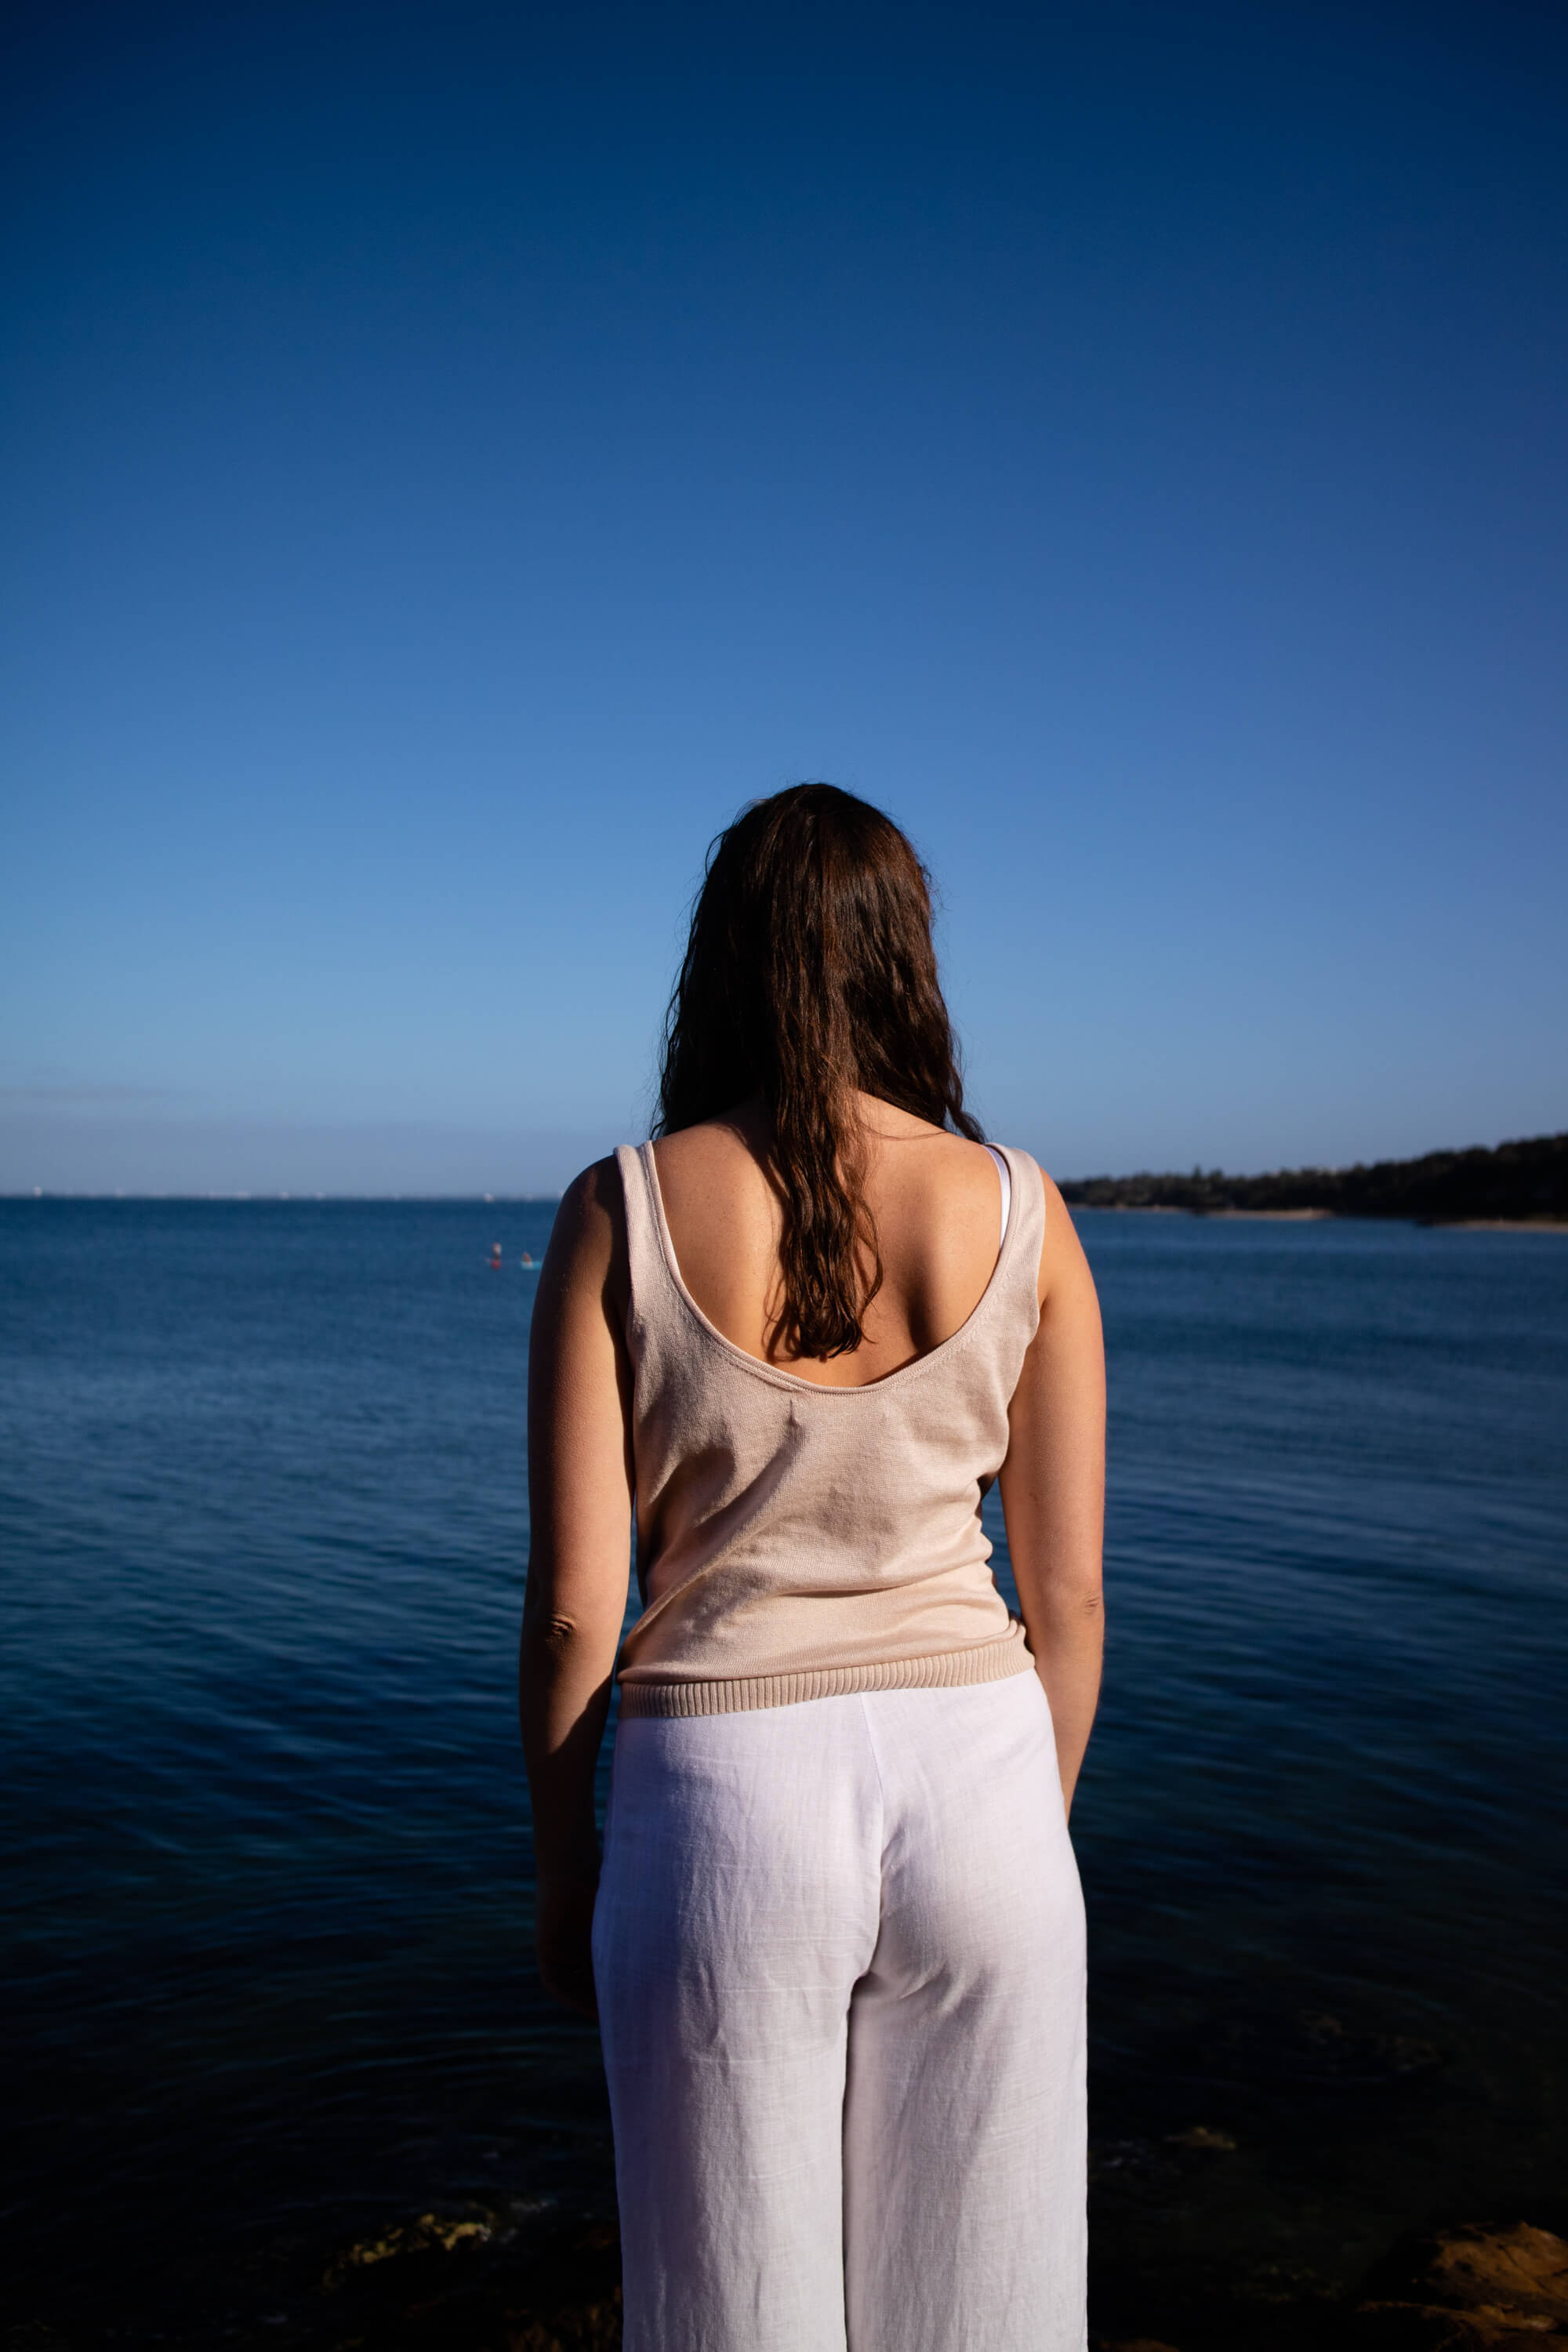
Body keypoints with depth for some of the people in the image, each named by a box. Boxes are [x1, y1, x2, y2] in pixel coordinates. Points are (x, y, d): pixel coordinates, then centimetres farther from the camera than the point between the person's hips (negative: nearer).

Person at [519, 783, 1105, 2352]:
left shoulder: (621, 1213, -7)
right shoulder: (1021, 1216, -3)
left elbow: (574, 1605, -6)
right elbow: (1067, 1600, 2)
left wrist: (561, 1867, 8)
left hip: (725, 1806, -1)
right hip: (970, 1779, 2)